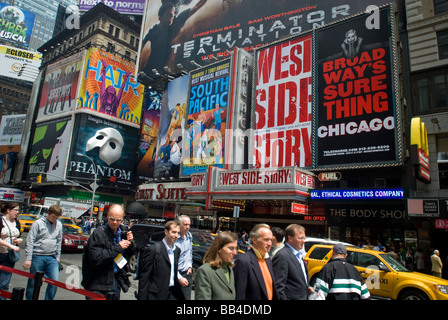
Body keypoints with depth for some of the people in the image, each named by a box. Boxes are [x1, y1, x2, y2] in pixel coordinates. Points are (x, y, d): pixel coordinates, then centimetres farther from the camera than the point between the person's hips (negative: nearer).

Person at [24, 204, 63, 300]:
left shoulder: (59, 225, 8)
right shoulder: (38, 223, -6)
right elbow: (30, 242, -6)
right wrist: (28, 259, -10)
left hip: (52, 257, 3)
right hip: (38, 256, -3)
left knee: (55, 280, -4)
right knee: (33, 282, 7)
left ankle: (49, 299, 12)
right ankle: (29, 298, 26)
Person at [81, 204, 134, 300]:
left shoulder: (123, 231, 3)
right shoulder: (99, 233, -17)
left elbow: (128, 254, 14)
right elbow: (96, 259, -26)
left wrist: (129, 242, -7)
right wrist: (118, 247, -23)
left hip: (116, 280, 6)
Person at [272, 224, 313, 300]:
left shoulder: (299, 254, 11)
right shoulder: (282, 256, -21)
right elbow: (278, 287, -22)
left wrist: (307, 287, 7)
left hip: (305, 297, 9)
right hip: (292, 297, -9)